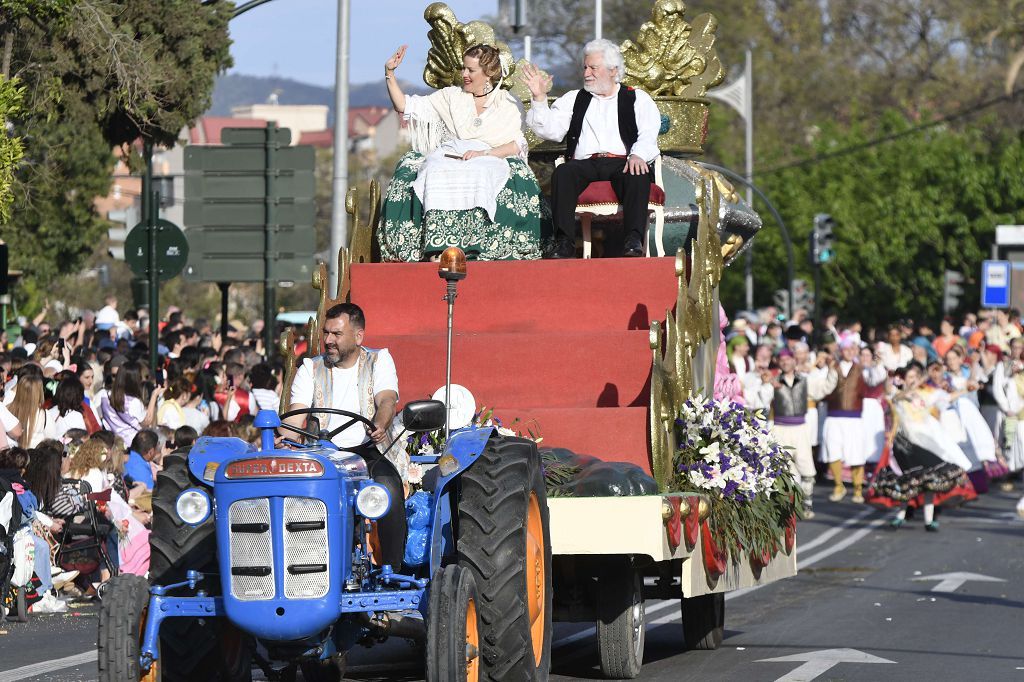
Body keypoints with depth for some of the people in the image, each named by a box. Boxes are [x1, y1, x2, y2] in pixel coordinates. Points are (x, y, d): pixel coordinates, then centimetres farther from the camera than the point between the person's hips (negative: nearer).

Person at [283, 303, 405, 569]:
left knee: (387, 485, -34)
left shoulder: (379, 361, 8)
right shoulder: (311, 369, 12)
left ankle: (392, 569, -29)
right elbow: (295, 417, -1)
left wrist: (380, 426, -35)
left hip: (369, 450, -2)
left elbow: (387, 400, -11)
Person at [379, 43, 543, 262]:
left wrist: (484, 153, -14)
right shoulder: (451, 96, 20)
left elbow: (517, 145, 1)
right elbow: (405, 106, 17)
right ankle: (437, 248, -42)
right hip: (448, 159, 2)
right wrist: (389, 73, 6)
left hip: (494, 160, -2)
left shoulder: (509, 104, 14)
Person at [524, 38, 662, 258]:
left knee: (638, 176, -36)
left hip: (623, 163, -2)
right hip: (585, 164, 2)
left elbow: (649, 134, 2)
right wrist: (539, 98, -2)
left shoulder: (638, 99, 17)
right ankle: (564, 242, -36)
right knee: (563, 173, -31)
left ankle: (634, 240, -42)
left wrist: (638, 155, -20)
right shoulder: (574, 99, 25)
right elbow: (550, 130, 12)